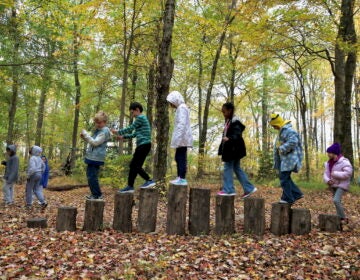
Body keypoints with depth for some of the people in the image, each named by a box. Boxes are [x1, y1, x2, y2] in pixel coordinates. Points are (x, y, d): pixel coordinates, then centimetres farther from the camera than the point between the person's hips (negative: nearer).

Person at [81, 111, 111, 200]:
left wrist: (86, 134, -16)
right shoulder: (98, 130, 17)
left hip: (96, 158, -10)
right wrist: (84, 137, 9)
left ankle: (98, 195, 0)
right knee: (90, 175, 16)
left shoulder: (105, 131, -14)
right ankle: (94, 194, 26)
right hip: (92, 157, 10)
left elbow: (95, 142, -21)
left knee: (92, 176, -9)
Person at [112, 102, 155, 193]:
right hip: (142, 145, 10)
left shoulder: (140, 117, -8)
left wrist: (118, 132, 3)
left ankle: (149, 180, -8)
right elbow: (134, 134, 24)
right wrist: (123, 136, 19)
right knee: (134, 165, 9)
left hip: (144, 144, -10)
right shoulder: (141, 118, 23)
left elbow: (130, 128, -8)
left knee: (135, 165, -9)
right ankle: (130, 186, 12)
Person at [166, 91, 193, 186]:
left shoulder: (181, 108, -10)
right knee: (179, 158, 11)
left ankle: (182, 179, -9)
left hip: (182, 138, -10)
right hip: (182, 138, 10)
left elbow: (182, 124, -20)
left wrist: (178, 139, -24)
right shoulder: (181, 108, 21)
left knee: (181, 158, -10)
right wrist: (176, 139, 18)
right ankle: (180, 177, 15)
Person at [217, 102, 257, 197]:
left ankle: (228, 190, 2)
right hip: (229, 149, 10)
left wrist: (229, 138, -44)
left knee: (227, 168, -5)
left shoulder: (235, 122, -14)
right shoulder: (228, 121, 15)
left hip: (233, 149, -10)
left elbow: (238, 134, -25)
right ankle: (249, 188, 16)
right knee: (237, 168, 12)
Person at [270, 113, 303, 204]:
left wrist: (282, 149, -24)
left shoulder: (288, 130, -17)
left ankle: (288, 198, 5)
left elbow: (293, 142, -31)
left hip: (289, 158, -11)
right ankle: (297, 194, 20)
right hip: (285, 158, 11)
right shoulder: (282, 131, 17)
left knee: (284, 177, -5)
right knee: (283, 177, 13)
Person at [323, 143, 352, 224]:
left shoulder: (344, 161, -15)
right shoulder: (329, 163, 7)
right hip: (333, 185, 8)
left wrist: (335, 174, -22)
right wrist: (328, 180, -16)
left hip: (342, 185, -8)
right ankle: (341, 218, 24)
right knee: (337, 202, 12)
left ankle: (343, 218, -7)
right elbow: (326, 174, 5)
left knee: (336, 200, -21)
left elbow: (348, 173, -24)